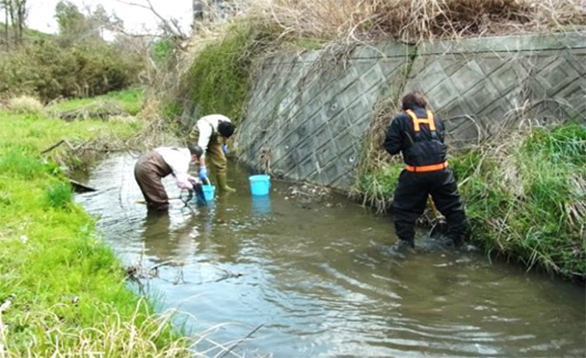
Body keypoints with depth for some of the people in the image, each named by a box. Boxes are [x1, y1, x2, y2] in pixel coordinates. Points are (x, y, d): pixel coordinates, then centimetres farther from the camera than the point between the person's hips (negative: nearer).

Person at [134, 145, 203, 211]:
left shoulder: (179, 151, 15)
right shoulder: (183, 160, -14)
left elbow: (178, 172, 32)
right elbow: (181, 183, -18)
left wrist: (190, 178, 26)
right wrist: (191, 186, 2)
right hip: (147, 169, -10)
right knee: (162, 206, -2)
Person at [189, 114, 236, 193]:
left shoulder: (227, 124, -28)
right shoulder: (207, 128, -44)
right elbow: (201, 149, -48)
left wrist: (225, 144, 6)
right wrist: (202, 168, -52)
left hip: (213, 137, 5)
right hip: (198, 136, -5)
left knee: (221, 160, 1)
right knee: (199, 163, -16)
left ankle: (223, 186, 11)